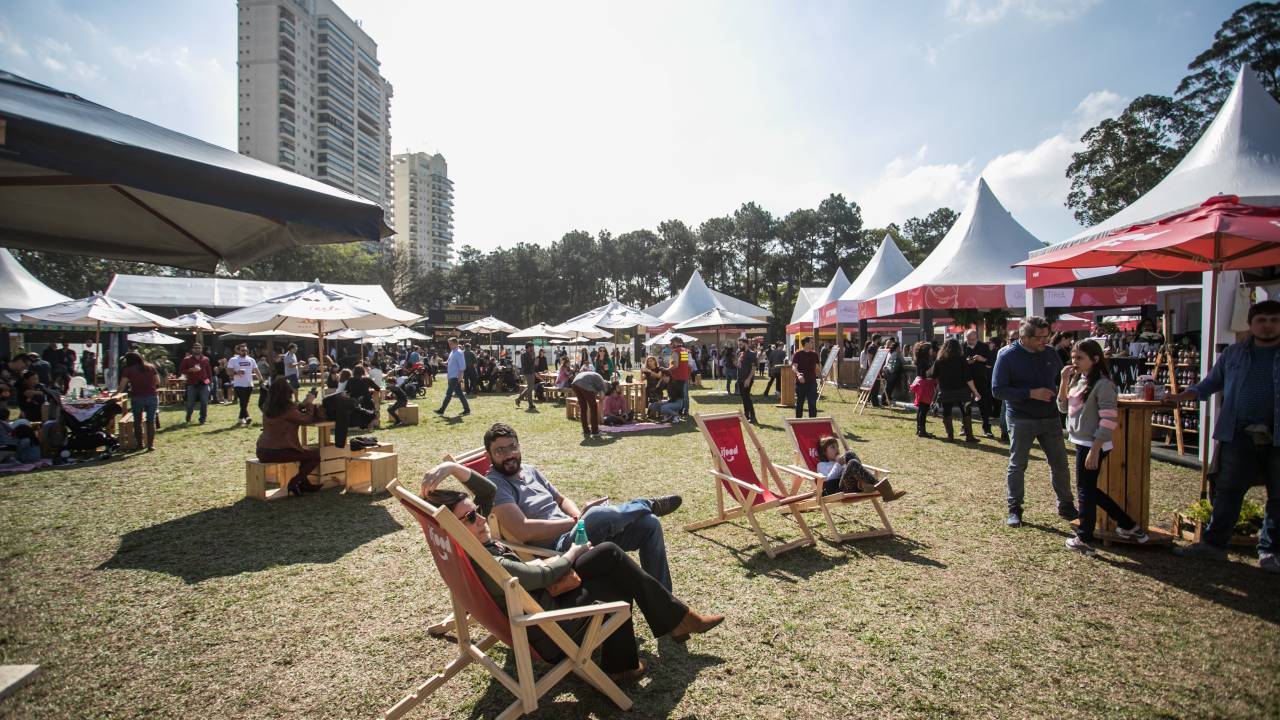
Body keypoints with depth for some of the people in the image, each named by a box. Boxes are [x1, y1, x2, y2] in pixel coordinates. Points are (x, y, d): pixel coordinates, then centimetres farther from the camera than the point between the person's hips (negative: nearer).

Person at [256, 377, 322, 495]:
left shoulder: (268, 408, 7)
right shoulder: (286, 408, -17)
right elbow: (307, 419, -7)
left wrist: (304, 404, 16)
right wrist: (310, 403, 4)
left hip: (262, 451, 9)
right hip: (277, 452, -9)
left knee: (305, 451, 28)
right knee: (317, 454, 2)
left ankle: (303, 483, 26)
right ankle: (293, 483, 2)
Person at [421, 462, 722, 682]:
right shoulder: (485, 566, -33)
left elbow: (489, 490, -4)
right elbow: (544, 575, -21)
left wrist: (455, 468, -20)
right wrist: (572, 555, -2)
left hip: (540, 595, 8)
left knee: (610, 552, 2)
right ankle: (677, 619, 21)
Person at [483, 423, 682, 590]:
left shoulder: (529, 471, 15)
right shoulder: (494, 484, -12)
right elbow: (522, 530, -24)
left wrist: (580, 517, -3)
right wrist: (577, 521, -17)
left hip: (573, 533, 9)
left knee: (649, 523, -3)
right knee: (598, 515, -36)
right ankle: (648, 505, -1)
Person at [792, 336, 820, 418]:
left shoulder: (814, 354, 9)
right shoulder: (798, 354, -5)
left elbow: (816, 367, 19)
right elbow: (794, 366, -17)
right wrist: (798, 374, -34)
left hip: (812, 382, 3)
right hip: (801, 382, -3)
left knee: (813, 403, -2)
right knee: (799, 403, 9)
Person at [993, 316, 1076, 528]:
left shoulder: (1050, 353, 3)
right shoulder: (1007, 355, -11)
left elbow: (1060, 379, 19)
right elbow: (997, 390, -14)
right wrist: (1031, 393, -23)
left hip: (1050, 417, 4)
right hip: (1021, 420, -4)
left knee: (1060, 464, 11)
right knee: (1017, 465, 4)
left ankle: (1066, 506, 28)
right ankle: (1014, 510, 15)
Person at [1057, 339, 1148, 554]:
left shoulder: (1103, 384, -16)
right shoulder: (1078, 381, 9)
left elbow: (1108, 421, -20)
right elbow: (1063, 408, 12)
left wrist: (1094, 450, -21)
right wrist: (1064, 382, -1)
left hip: (1092, 445, -9)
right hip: (1081, 443, 9)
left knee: (1085, 491, 1)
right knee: (1089, 490, 17)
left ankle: (1084, 540, 13)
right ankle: (1129, 526, 30)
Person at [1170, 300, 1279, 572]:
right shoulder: (1233, 353, 9)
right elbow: (1211, 383, 14)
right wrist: (1182, 396, -2)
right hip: (1239, 436, 1)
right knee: (1227, 491, 4)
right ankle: (1214, 543, 11)